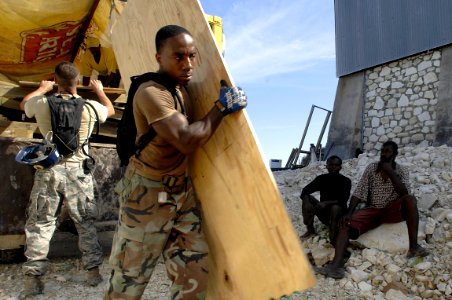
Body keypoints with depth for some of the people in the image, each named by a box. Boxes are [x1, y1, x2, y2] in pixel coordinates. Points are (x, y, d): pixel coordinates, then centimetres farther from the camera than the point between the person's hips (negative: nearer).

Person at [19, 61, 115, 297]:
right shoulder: (90, 107, -6)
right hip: (78, 171, 0)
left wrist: (42, 88, 37)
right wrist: (99, 90, 35)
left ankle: (33, 278, 15)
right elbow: (110, 110, 17)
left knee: (39, 224, 11)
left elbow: (24, 104, 20)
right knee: (85, 223, 13)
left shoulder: (42, 104, -5)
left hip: (49, 170, 0)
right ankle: (93, 271, 22)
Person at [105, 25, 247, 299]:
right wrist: (222, 106, -19)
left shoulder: (181, 87, 5)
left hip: (182, 190, 8)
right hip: (148, 194, -7)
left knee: (194, 272, 8)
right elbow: (188, 141, -30)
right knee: (130, 276, 9)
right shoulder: (151, 92, -22)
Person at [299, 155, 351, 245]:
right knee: (307, 198, -17)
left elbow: (343, 200, -23)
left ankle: (333, 240, -27)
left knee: (336, 207, -36)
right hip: (324, 213, 4)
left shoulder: (345, 181, -10)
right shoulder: (321, 178, -1)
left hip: (339, 214, -4)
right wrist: (307, 202, -32)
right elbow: (305, 191, -10)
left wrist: (326, 203, -37)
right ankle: (310, 230, -8)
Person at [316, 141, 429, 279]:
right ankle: (336, 265, -40)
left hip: (393, 211, -1)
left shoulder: (402, 170, 3)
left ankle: (413, 246, -32)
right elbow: (358, 192, -2)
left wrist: (390, 172, -15)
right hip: (373, 211, 1)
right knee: (345, 222, -24)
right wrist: (349, 213, -15)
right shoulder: (371, 168, 4)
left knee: (410, 199, -32)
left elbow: (404, 193, -14)